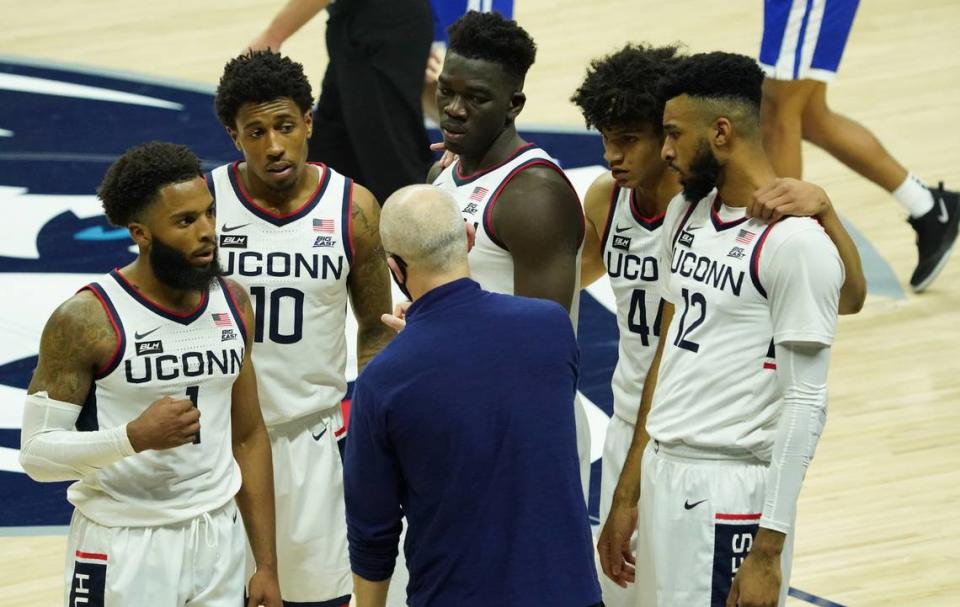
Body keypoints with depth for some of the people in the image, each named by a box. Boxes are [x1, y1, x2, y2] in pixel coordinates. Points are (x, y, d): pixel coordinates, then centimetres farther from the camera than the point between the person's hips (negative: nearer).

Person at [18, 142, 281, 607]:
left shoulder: (232, 304, 4)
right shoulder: (85, 320, -13)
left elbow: (248, 438, 11)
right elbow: (37, 452, -13)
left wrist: (267, 566, 9)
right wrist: (135, 436, -29)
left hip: (219, 538, 5)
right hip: (122, 550, -5)